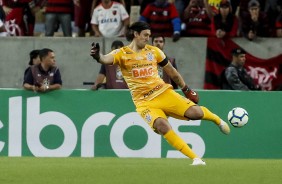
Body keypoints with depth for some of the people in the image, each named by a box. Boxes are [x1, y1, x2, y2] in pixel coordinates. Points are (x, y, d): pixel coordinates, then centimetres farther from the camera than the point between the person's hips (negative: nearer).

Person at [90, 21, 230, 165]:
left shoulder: (153, 51, 8)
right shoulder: (122, 54, -2)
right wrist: (97, 56, -45)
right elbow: (106, 59, -22)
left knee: (195, 112, -16)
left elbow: (170, 71, 20)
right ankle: (195, 159, -23)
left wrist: (186, 89, 24)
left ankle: (216, 119, 22)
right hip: (144, 102, -2)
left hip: (163, 92, 2)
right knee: (162, 125, -30)